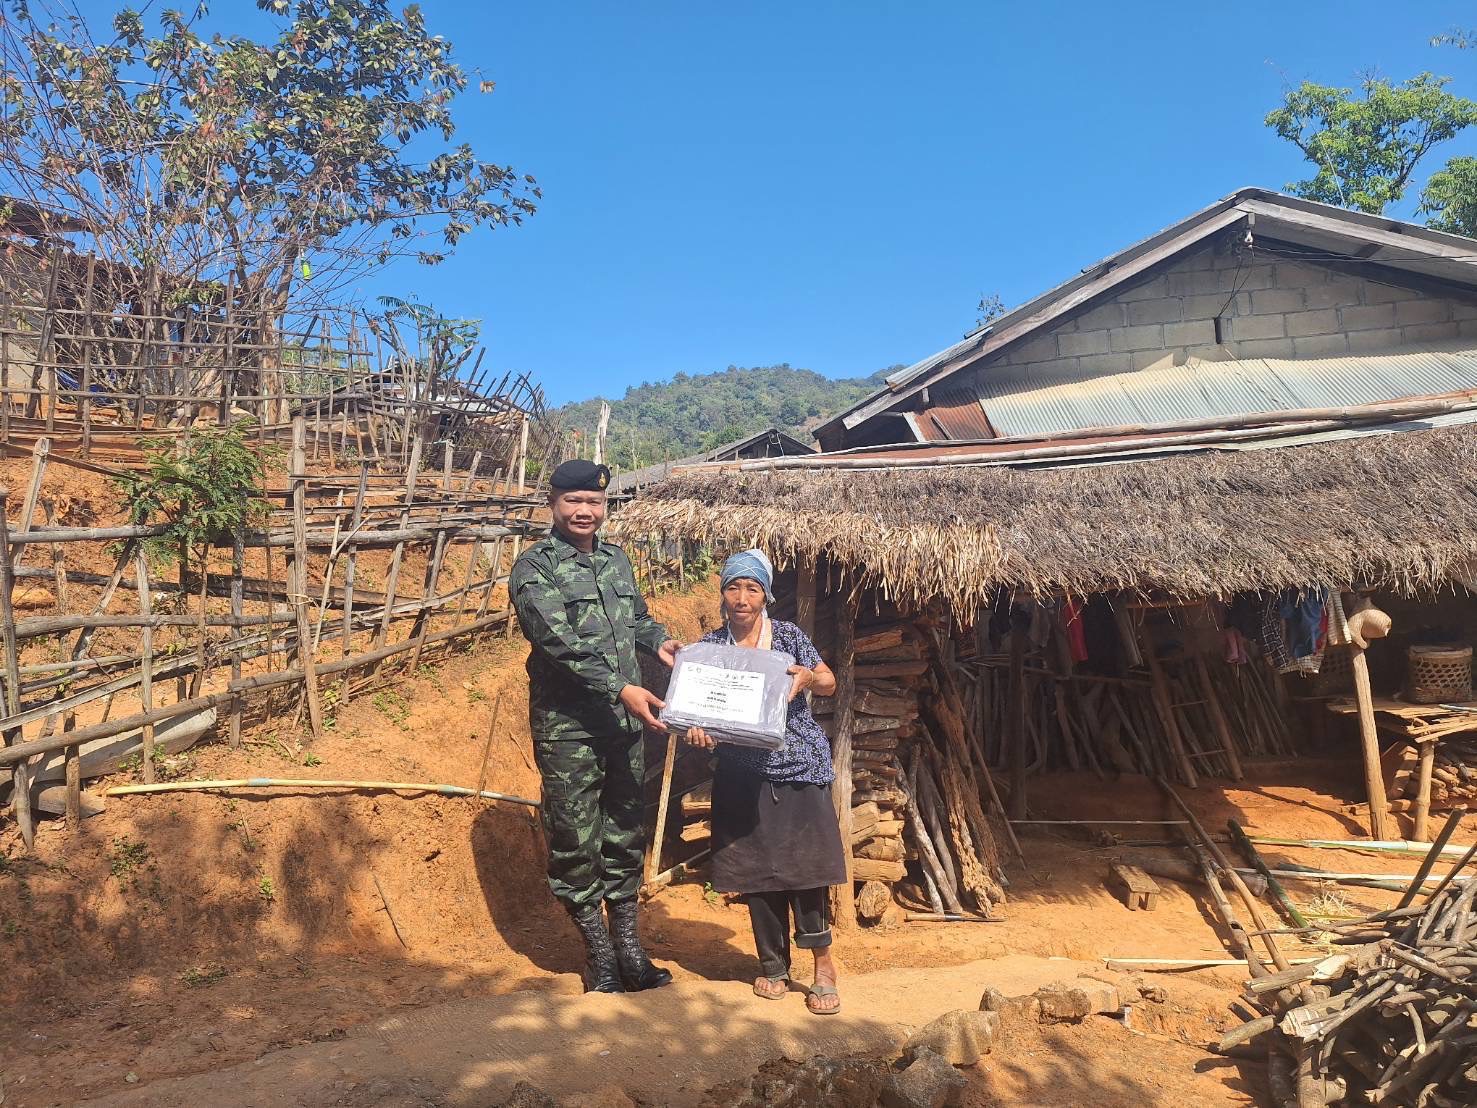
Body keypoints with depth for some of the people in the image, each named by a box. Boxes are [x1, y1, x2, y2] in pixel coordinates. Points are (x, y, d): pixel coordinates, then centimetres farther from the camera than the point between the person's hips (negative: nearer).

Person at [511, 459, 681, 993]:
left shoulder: (616, 559, 11)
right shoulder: (534, 567, -9)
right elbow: (560, 641, -21)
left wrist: (658, 639, 3)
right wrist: (620, 688, -28)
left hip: (624, 723, 6)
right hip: (567, 728, -6)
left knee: (626, 832, 12)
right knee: (575, 840, 4)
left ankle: (629, 948, 26)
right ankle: (599, 954, 21)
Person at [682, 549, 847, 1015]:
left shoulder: (789, 635, 1)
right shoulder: (710, 645, 3)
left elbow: (830, 684, 4)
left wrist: (808, 676, -18)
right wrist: (697, 730, -20)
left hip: (799, 767, -1)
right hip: (743, 774, 2)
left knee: (805, 864, -4)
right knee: (757, 870, 7)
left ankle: (823, 965, 10)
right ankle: (773, 966, 23)